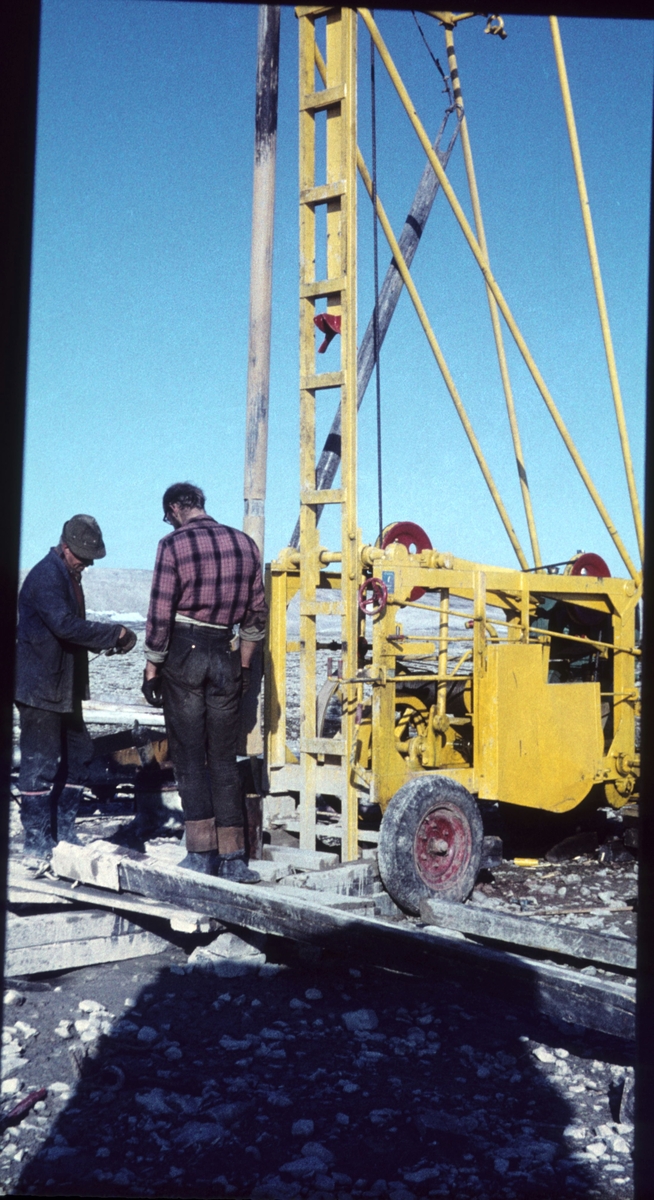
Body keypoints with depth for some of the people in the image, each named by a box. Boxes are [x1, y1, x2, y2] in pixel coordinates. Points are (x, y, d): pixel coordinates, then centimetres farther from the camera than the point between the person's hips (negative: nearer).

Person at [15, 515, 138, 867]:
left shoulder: (68, 576, 16)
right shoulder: (46, 576, -16)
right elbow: (65, 625, -25)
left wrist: (108, 640, 3)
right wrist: (114, 634, -17)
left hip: (64, 688, 10)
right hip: (40, 688, -10)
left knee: (78, 755, 13)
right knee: (41, 764, -5)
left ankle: (62, 833, 21)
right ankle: (37, 846, 1)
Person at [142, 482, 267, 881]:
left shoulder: (174, 544, -7)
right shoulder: (244, 543, 6)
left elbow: (161, 613, -10)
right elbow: (257, 613, 9)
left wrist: (152, 667, -2)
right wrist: (244, 665, 17)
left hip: (184, 653, -4)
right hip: (225, 655, 4)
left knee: (189, 756, 4)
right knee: (224, 758, 9)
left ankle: (202, 853, 4)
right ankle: (233, 858, 9)